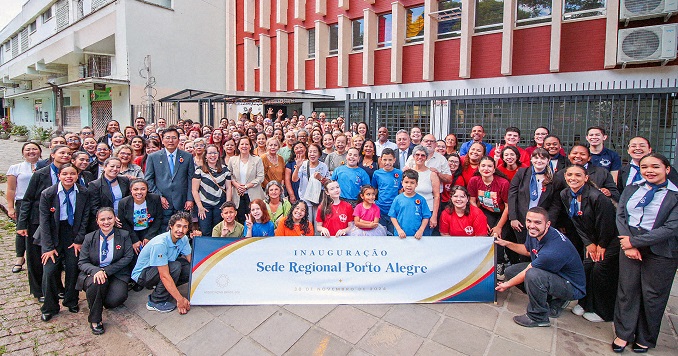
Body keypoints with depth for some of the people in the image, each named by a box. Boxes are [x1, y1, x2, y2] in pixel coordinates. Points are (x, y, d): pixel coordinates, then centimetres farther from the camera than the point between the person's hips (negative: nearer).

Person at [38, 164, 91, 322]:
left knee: (73, 269, 0)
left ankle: (71, 302, 23)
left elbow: (85, 218, -1)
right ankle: (49, 308, 15)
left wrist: (79, 240, -6)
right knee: (49, 271, -5)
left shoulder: (84, 193, -6)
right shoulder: (48, 194, -10)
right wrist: (49, 247, -11)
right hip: (52, 234, -1)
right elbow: (44, 221, -8)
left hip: (73, 234, 1)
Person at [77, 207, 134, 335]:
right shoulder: (89, 238, 3)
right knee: (96, 283, -35)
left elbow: (128, 257, -6)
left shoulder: (124, 235, 0)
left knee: (117, 298, -27)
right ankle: (95, 320, -13)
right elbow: (82, 262, 0)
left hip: (116, 274, -1)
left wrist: (106, 270, -15)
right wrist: (96, 270, -23)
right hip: (94, 272, 1)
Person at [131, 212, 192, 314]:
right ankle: (156, 302, -14)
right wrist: (180, 299, -32)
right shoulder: (160, 244, -32)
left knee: (192, 269, -18)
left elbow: (191, 260, -9)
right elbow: (164, 276, -34)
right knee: (175, 267, -32)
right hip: (142, 274, -6)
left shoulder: (183, 239, -10)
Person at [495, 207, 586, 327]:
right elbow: (527, 250, 15)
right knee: (510, 271, 2)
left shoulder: (553, 250, -35)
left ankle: (538, 317, -11)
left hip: (572, 287, -9)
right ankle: (552, 301, 11)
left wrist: (507, 284, -8)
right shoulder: (535, 233, -10)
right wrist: (506, 243, 8)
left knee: (533, 275, -36)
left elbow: (528, 273, -22)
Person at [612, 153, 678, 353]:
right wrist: (627, 244, -12)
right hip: (629, 247, 3)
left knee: (652, 296, 10)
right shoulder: (631, 190, 5)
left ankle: (645, 339, 29)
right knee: (626, 291, 9)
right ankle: (623, 333, 24)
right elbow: (620, 216, 0)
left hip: (660, 252, -3)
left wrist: (634, 241, -16)